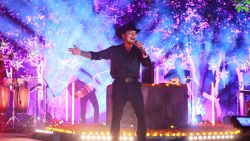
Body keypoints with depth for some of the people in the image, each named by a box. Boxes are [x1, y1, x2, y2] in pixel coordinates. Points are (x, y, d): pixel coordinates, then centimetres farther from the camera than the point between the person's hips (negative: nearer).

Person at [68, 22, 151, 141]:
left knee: (141, 115, -1)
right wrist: (80, 53, -10)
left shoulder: (138, 50, 12)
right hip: (119, 86, -1)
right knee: (116, 116, 1)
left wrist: (143, 51, -12)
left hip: (134, 86, 1)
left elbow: (147, 64, 2)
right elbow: (96, 55, 2)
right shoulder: (114, 50, 7)